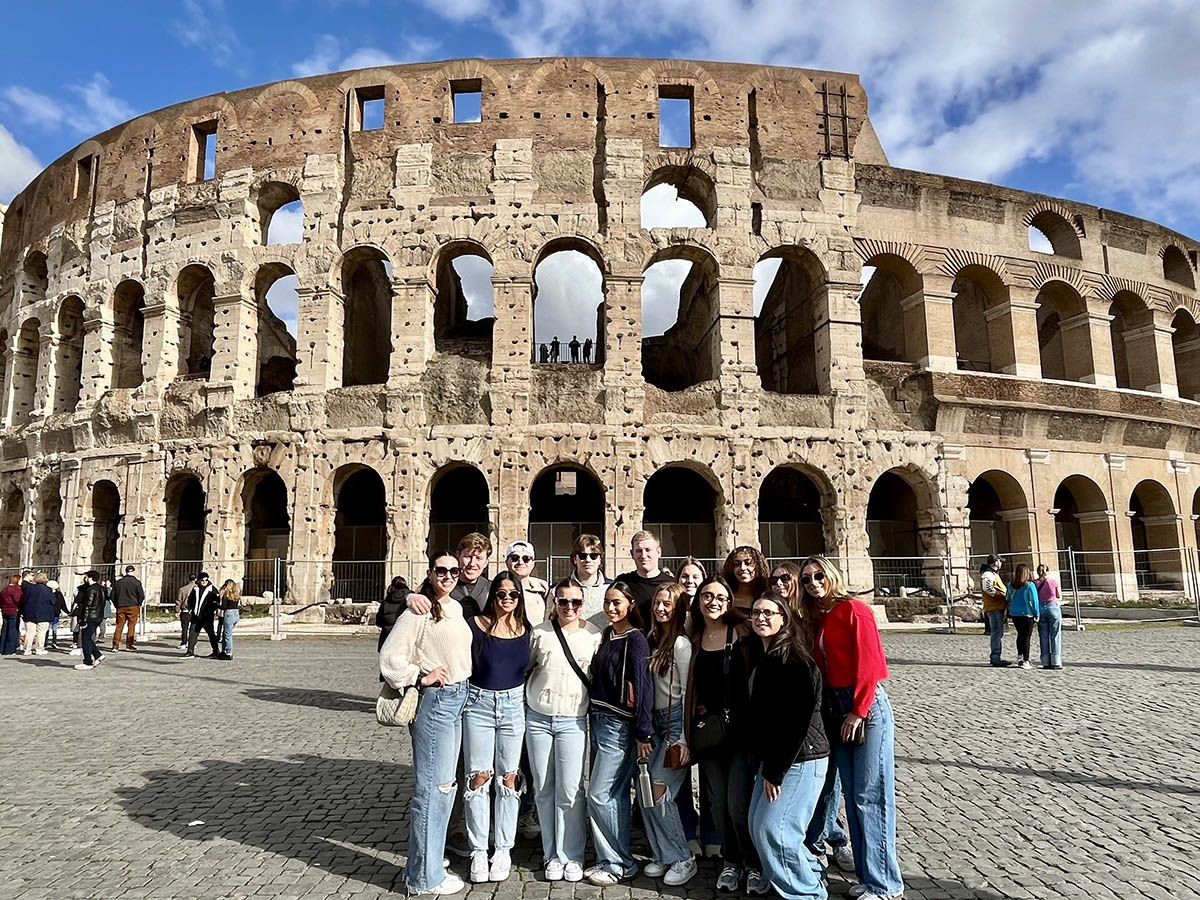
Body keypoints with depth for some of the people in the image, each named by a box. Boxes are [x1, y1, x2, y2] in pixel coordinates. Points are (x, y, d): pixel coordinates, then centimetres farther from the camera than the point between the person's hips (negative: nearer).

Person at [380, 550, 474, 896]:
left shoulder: (456, 608, 11)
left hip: (457, 698, 9)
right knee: (432, 787, -2)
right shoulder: (420, 611, -14)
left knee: (445, 785, 17)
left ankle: (428, 862, 32)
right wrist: (421, 677, -16)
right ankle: (424, 877, 12)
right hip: (434, 701, -9)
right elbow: (390, 657, -18)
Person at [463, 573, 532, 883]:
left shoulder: (526, 630, 3)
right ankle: (478, 852, 14)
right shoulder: (475, 625, -6)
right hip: (478, 703, -2)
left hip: (514, 705, 2)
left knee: (508, 778, 7)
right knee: (479, 777, 2)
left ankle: (503, 849, 19)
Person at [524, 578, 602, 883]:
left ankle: (572, 856, 12)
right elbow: (525, 668, 12)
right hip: (537, 718, 2)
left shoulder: (594, 635, -1)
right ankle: (552, 855, 21)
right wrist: (522, 704, 9)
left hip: (572, 721, -2)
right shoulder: (540, 632, 2)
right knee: (544, 790, 8)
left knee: (570, 791, -4)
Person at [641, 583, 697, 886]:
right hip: (656, 721, 7)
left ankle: (682, 859, 7)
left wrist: (685, 739, -15)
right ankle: (663, 856, 17)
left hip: (677, 720, -7)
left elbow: (688, 692, -12)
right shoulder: (653, 639, 11)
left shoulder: (681, 643, -11)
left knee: (657, 791, -9)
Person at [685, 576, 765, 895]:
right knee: (718, 802, 10)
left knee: (739, 803, -7)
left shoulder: (741, 632, -4)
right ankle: (730, 862, 30)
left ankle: (755, 865, 16)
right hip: (706, 731, 4)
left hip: (739, 727, -4)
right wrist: (689, 729, 11)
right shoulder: (695, 638, 7)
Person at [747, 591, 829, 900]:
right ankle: (812, 875, 30)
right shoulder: (762, 657, 10)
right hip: (770, 758, 9)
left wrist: (775, 771, -17)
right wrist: (762, 764, 11)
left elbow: (796, 721, -21)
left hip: (799, 759, -9)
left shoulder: (795, 661, -18)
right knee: (757, 827, 11)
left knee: (773, 829, -7)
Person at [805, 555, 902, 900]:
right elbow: (823, 669, 12)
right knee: (852, 794, 11)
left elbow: (870, 664, -14)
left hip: (866, 706, -7)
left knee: (869, 794, -3)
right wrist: (831, 711, 5)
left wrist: (857, 712, -15)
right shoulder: (820, 619, 13)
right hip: (836, 709, 7)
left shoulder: (853, 609, -9)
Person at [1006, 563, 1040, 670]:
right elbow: (1034, 601, -11)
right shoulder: (1030, 585, -14)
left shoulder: (1011, 586, 0)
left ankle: (1020, 657, 22)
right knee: (1026, 637, 2)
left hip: (1015, 614, 4)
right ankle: (1025, 661, 3)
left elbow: (1008, 600, 10)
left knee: (1020, 635, 19)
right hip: (1027, 614, -4)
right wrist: (1037, 615, -4)